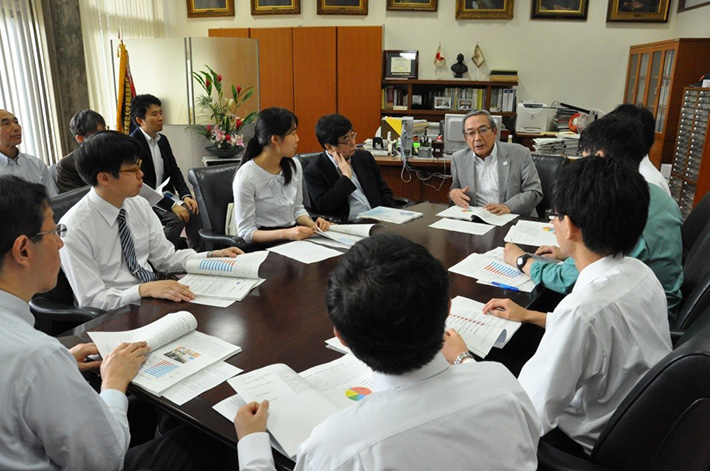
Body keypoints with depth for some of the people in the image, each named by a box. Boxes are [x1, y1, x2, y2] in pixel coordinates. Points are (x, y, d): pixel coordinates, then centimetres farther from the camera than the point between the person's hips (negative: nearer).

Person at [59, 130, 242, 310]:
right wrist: (144, 290, -30)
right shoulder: (74, 230, -17)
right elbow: (91, 300, -16)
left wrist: (212, 256, -4)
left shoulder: (140, 205, 1)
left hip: (156, 296, 6)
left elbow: (165, 257, 9)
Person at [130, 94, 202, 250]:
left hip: (164, 194, 7)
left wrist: (186, 195, -8)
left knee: (192, 211, -16)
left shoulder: (162, 140, 9)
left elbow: (174, 170, 10)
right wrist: (172, 205, -26)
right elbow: (142, 184, -21)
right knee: (177, 218, -26)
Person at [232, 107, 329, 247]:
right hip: (265, 243, -6)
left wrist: (312, 224, -4)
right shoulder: (246, 176, -15)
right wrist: (286, 233, -27)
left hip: (295, 238, 6)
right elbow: (246, 232, -13)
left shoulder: (294, 166, 4)